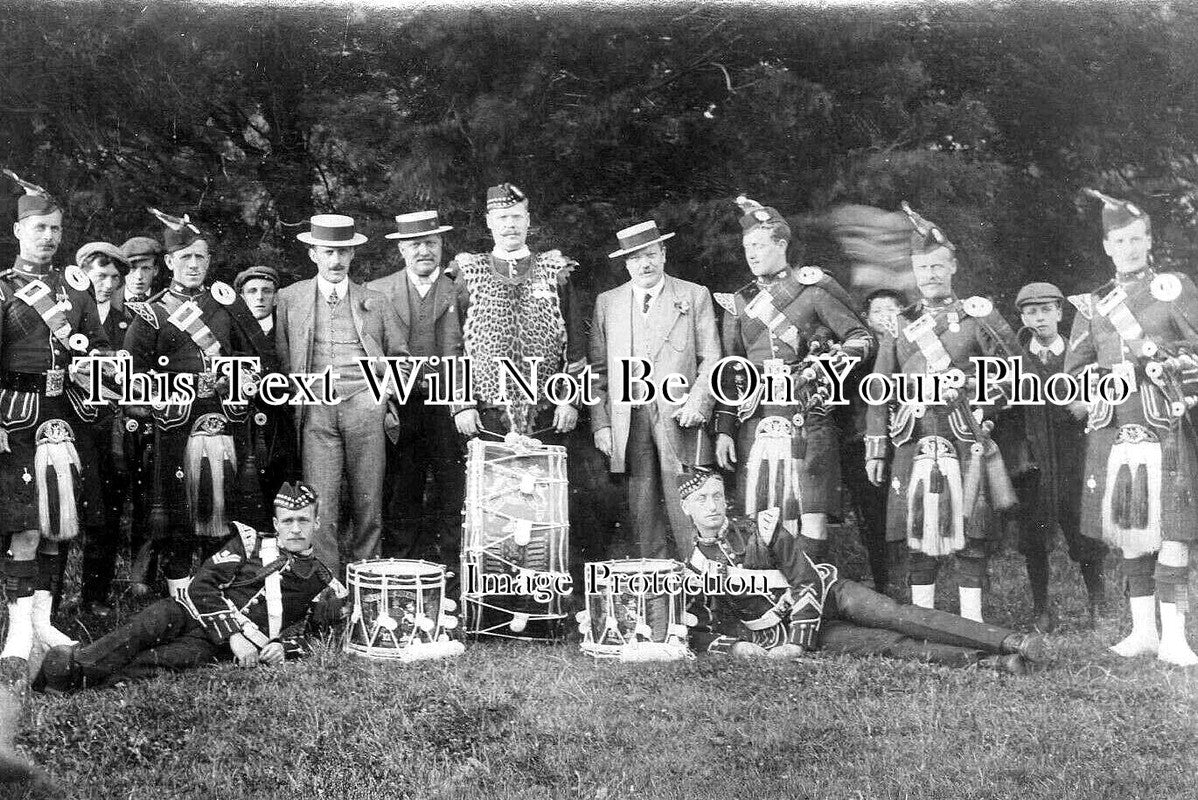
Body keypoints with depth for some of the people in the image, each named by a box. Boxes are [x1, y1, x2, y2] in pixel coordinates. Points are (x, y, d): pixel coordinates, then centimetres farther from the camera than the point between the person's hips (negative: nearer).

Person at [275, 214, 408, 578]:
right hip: (315, 410, -1)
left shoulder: (375, 301, 15)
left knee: (368, 504, 1)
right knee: (321, 506, -6)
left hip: (365, 406, 1)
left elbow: (401, 355, 18)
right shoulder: (289, 299, 12)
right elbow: (282, 361, 12)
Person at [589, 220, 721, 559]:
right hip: (628, 422, 2)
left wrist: (698, 403, -10)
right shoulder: (606, 302, 13)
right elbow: (598, 369, 11)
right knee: (642, 513, 2)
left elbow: (711, 360, 5)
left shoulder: (695, 296, 8)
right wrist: (600, 423, 2)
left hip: (678, 417, -2)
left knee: (687, 512, -5)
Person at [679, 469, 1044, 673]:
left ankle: (1010, 642, -28)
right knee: (885, 645, -21)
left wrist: (797, 641, -16)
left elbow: (808, 582, -7)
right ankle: (986, 661, -31)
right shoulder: (692, 567, -2)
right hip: (778, 631, 0)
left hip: (825, 595, 0)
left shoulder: (760, 527, -5)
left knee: (895, 617, -23)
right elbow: (699, 632, 2)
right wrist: (734, 645, -19)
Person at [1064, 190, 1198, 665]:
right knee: (1128, 533, 8)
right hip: (1111, 431, 4)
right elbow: (1074, 372, 12)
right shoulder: (1092, 304, 14)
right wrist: (1112, 375, -4)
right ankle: (1143, 630, 18)